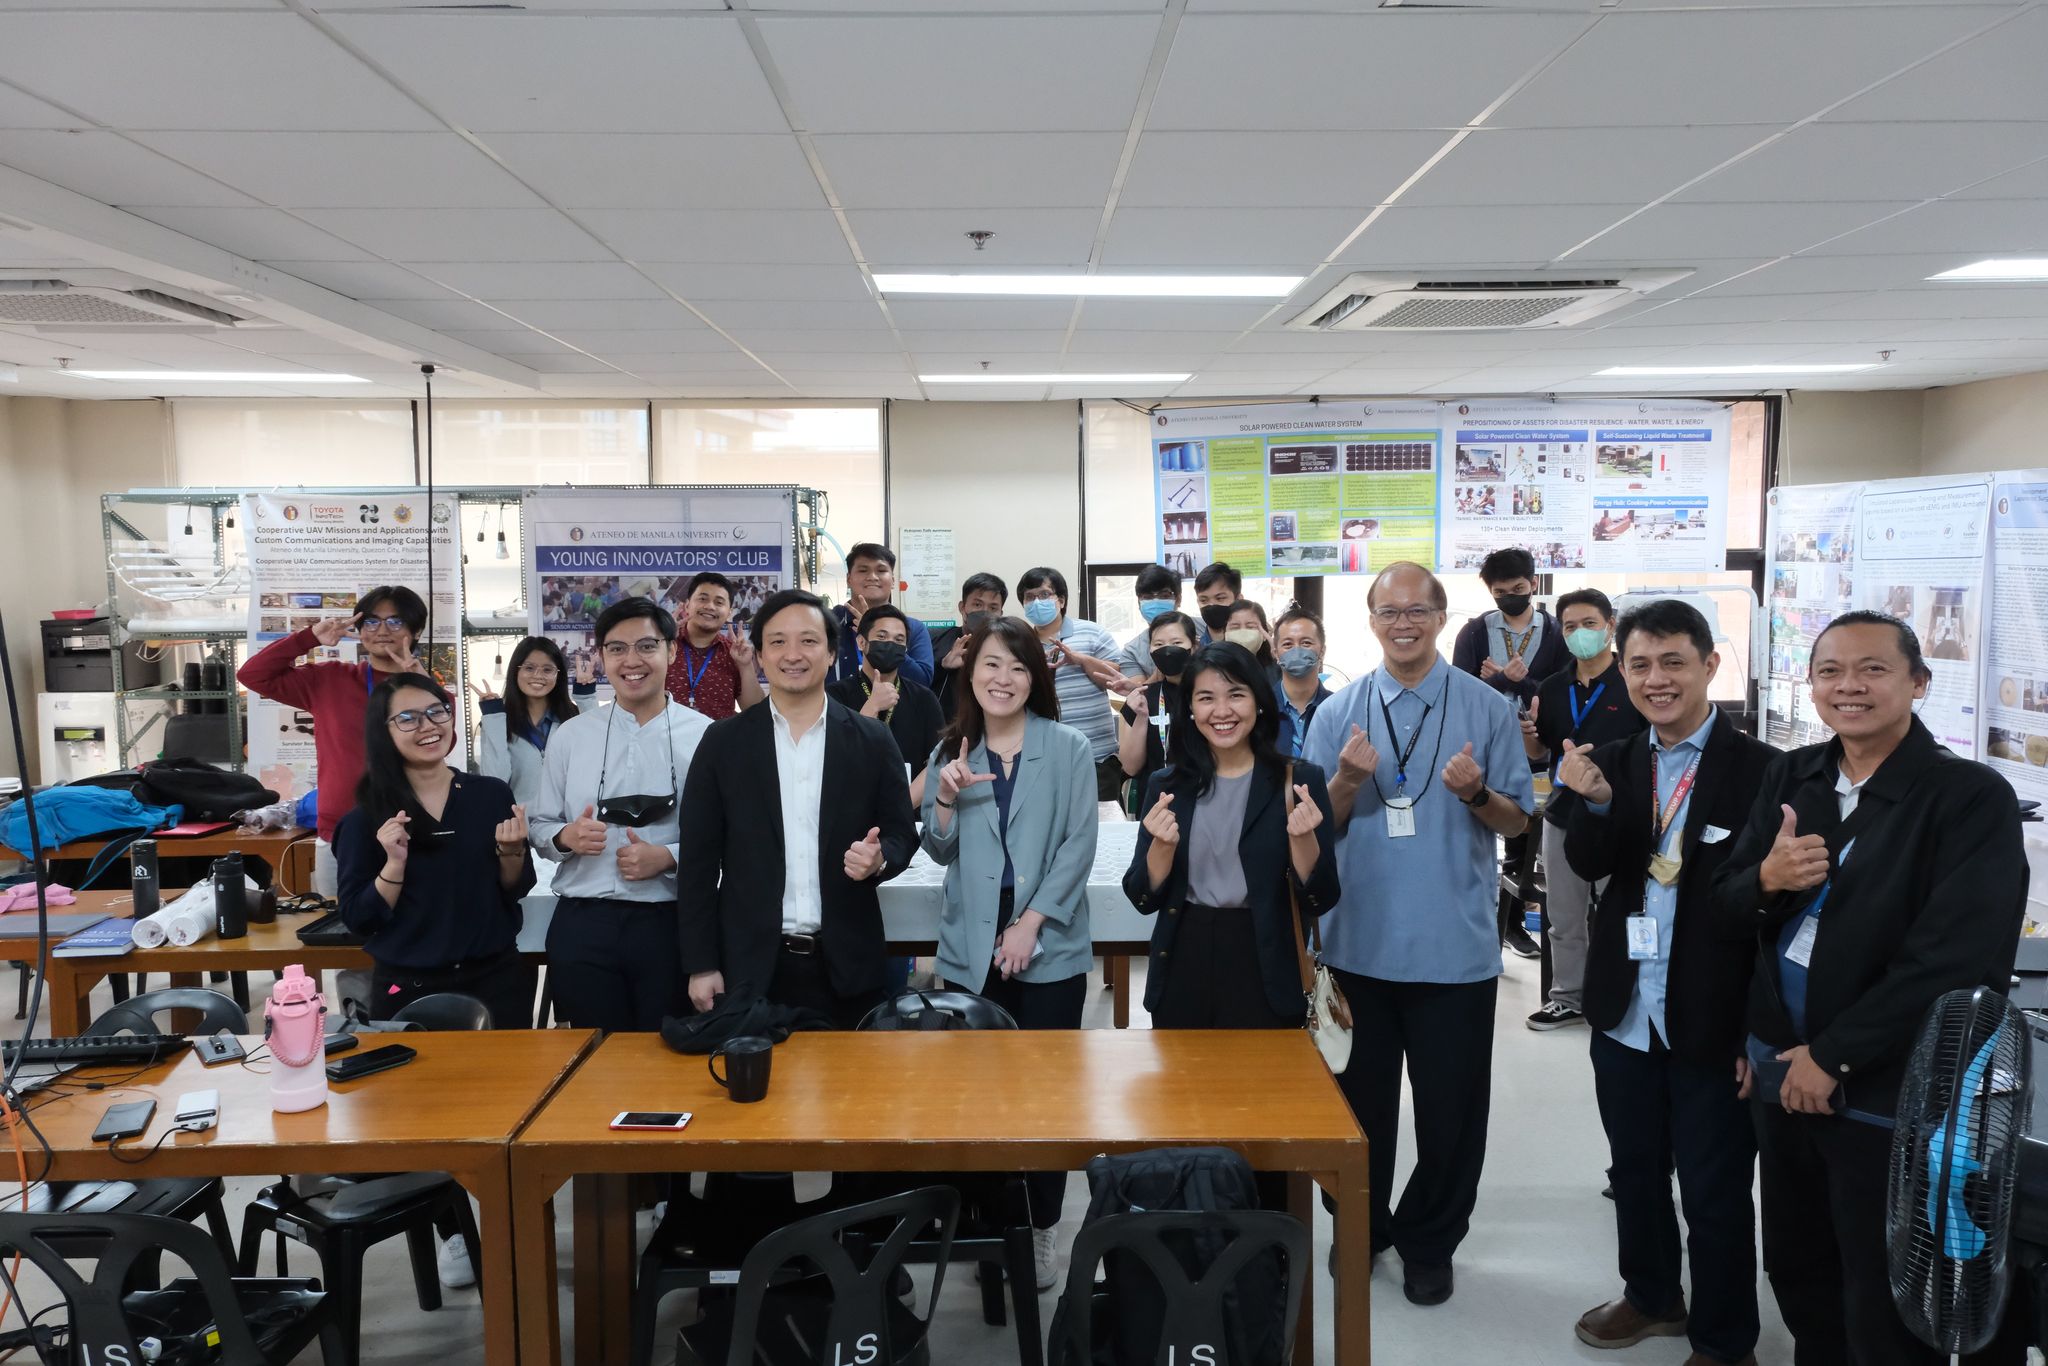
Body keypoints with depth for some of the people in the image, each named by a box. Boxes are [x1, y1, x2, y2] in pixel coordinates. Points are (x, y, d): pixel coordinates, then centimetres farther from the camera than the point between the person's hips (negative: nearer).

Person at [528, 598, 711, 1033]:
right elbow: (539, 826, 11)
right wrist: (566, 837, -10)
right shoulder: (570, 736, 6)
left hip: (671, 923, -2)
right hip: (582, 926, 2)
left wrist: (668, 858, -18)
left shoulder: (706, 736, -2)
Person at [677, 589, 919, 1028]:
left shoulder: (872, 740, 3)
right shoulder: (724, 742, 2)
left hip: (847, 965, 1)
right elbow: (699, 858, 2)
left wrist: (879, 858, -17)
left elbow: (902, 833, 7)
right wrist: (701, 965, -2)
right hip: (751, 966, 0)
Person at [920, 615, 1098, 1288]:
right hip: (972, 949, 2)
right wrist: (946, 798, -10)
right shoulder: (951, 750, 7)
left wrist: (1032, 921, -11)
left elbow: (1079, 844, -5)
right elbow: (940, 852, 9)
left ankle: (1038, 1230, 16)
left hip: (1049, 946, -2)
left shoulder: (1067, 748, -2)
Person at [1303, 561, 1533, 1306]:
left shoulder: (1488, 709, -2)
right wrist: (1347, 781, -17)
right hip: (1360, 941, 1)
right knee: (1362, 1098, 15)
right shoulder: (1337, 712, 2)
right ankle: (1359, 1229, 34)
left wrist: (1476, 793, -20)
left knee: (1450, 1105, 8)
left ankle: (1428, 1244, 28)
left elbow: (1517, 822, 1)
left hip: (1455, 946, -1)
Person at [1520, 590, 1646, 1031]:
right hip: (1563, 816, 5)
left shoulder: (1635, 684, -9)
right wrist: (1527, 734, -6)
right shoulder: (1552, 688, 7)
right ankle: (1567, 998, 27)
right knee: (1564, 920, 14)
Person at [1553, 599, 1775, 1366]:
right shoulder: (1615, 762, 4)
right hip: (1626, 1014, 5)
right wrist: (1594, 801, -26)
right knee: (1635, 1171, 21)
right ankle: (1652, 1297, 42)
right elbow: (1589, 866, -7)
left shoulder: (1758, 769, -11)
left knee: (1715, 1192, 9)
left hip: (1711, 1023, -5)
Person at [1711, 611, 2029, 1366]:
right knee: (1796, 1275, 19)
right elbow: (1727, 903, 6)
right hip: (1782, 1070, 5)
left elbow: (1955, 959, -19)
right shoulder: (1791, 776, 4)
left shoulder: (1972, 797, -14)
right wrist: (1765, 880, -17)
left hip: (1890, 1092, -5)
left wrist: (1834, 1056, -16)